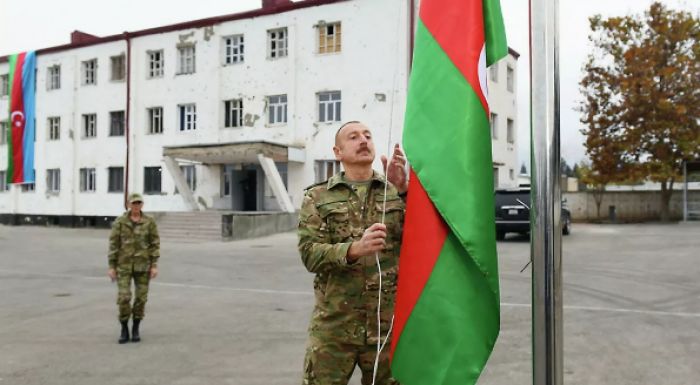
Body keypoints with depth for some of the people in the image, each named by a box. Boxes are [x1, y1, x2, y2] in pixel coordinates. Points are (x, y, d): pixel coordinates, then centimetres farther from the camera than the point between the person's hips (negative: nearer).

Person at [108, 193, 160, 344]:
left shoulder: (149, 221, -2)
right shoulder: (119, 222, -3)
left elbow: (155, 244, -2)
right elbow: (113, 244, -2)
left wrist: (154, 266, -9)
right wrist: (111, 267, -6)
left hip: (143, 264, 1)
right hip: (124, 264, 0)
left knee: (141, 297, 3)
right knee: (123, 297, -8)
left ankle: (135, 329, 19)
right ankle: (124, 330, 9)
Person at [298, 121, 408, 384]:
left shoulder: (396, 191, 7)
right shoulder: (317, 197, 4)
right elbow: (310, 254, -8)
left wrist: (403, 190, -18)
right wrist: (354, 249, -25)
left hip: (388, 322, 2)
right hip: (333, 324, -1)